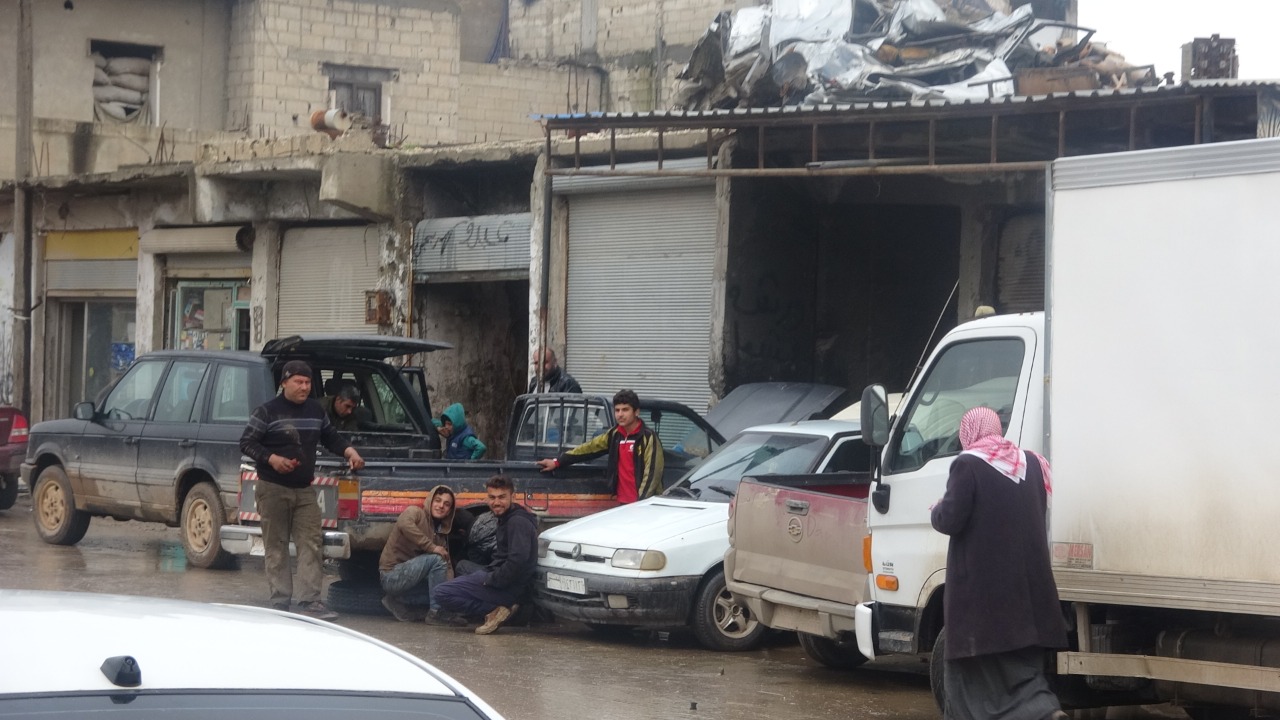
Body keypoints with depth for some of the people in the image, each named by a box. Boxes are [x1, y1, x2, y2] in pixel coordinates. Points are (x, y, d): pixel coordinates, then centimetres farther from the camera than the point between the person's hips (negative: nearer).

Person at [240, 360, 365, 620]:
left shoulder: (316, 411, 11)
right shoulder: (267, 411, -5)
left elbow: (330, 438, 24)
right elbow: (247, 443, -5)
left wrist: (350, 452, 5)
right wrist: (271, 459, -20)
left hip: (305, 489, 5)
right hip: (274, 489, -5)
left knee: (310, 544, -3)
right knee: (276, 547, 0)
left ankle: (309, 601, -4)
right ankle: (280, 602, 5)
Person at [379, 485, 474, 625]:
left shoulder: (441, 533, 14)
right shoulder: (415, 512, -7)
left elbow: (447, 566, 7)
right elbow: (404, 524, -31)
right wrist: (431, 547, -30)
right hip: (392, 575, -8)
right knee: (436, 559, -25)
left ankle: (398, 602, 6)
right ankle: (436, 613, -21)